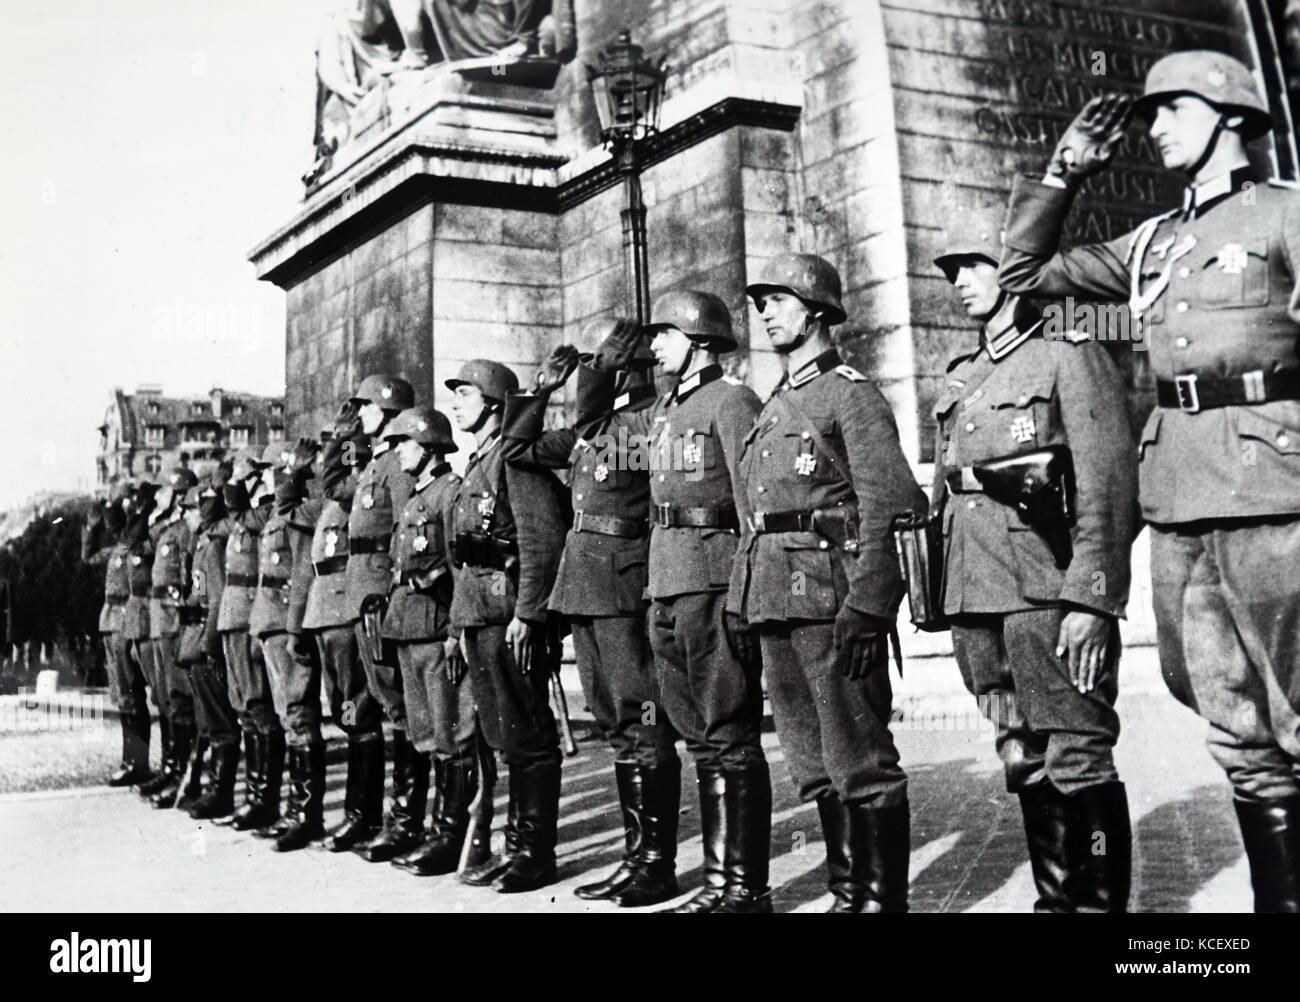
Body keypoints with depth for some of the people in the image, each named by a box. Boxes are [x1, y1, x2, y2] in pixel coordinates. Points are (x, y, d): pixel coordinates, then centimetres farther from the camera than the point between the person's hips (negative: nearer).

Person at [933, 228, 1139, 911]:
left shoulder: (1071, 358, -1)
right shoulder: (960, 380, 19)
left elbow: (1109, 484, -10)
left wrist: (1090, 599, -18)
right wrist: (946, 605, 15)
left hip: (1047, 592, -7)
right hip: (975, 598, 7)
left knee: (1076, 760, -5)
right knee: (1024, 763, 11)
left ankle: (1099, 901, 5)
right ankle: (1055, 898, 21)